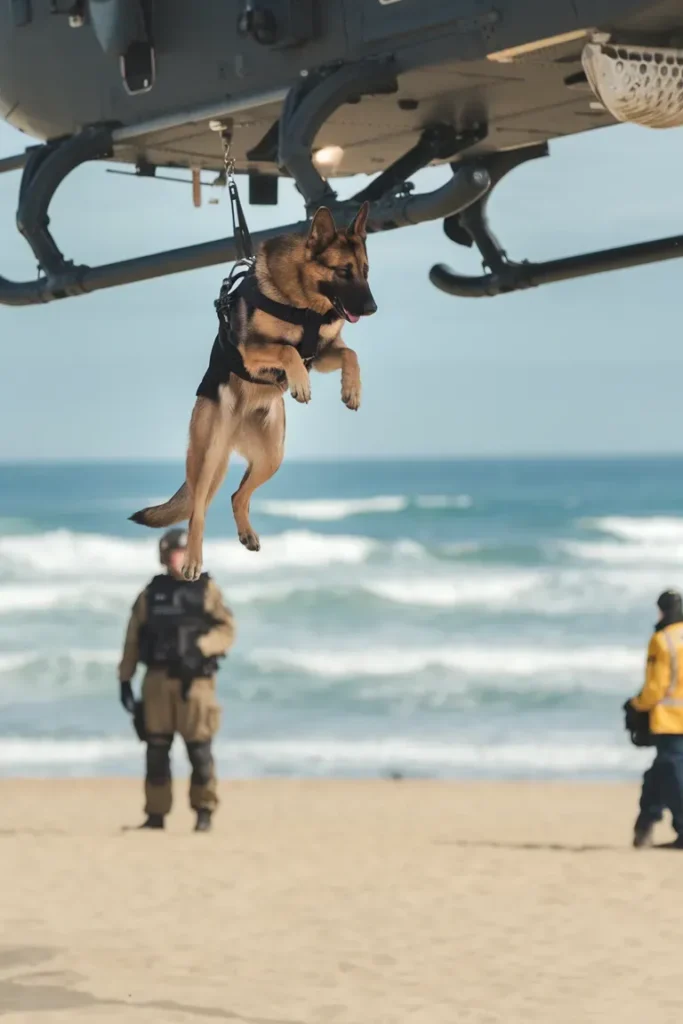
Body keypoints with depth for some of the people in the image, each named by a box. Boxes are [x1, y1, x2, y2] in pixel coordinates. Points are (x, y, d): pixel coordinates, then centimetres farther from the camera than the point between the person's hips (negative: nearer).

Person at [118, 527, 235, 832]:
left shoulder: (206, 590, 5)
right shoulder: (151, 593, 11)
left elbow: (226, 630, -3)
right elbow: (133, 638, 11)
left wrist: (199, 648, -19)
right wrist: (124, 680, 6)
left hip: (194, 679, -3)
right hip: (157, 679, 3)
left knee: (199, 749, -4)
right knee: (156, 749, 1)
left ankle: (204, 813, 7)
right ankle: (155, 815, 7)